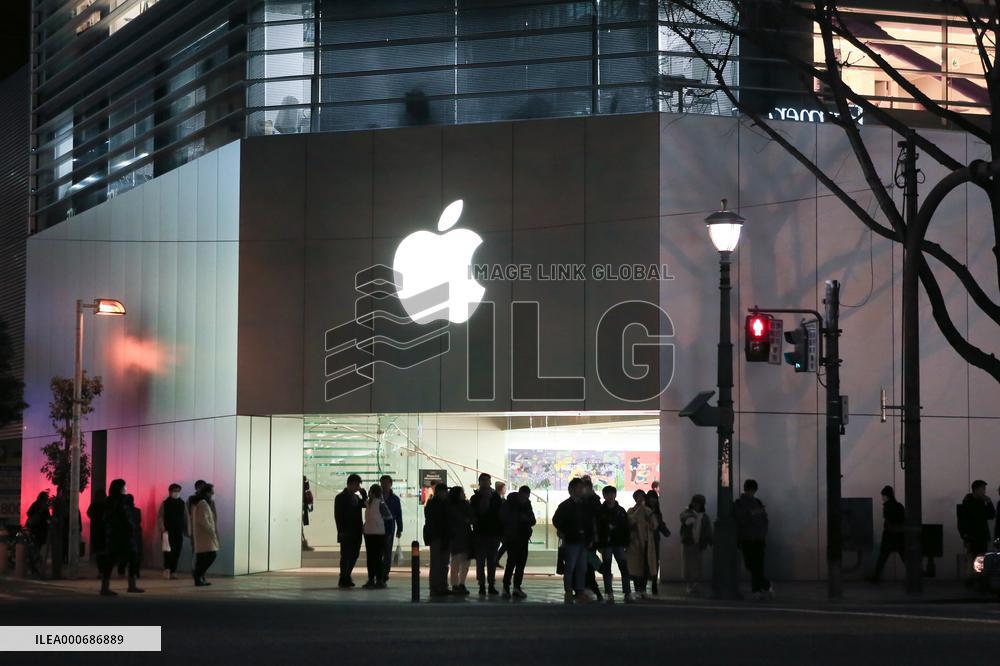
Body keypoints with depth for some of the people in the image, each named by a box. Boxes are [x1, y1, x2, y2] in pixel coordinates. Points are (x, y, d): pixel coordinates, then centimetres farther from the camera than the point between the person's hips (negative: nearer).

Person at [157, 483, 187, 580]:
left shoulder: (182, 503, 10)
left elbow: (185, 517, 13)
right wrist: (162, 530, -15)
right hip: (168, 531, -4)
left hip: (178, 532, 4)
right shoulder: (165, 503, -2)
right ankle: (167, 569, -15)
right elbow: (159, 517, -6)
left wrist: (186, 529, 8)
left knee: (177, 552, 3)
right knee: (169, 551, -16)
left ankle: (173, 571, 9)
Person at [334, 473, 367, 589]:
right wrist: (341, 531, -17)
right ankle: (343, 580, 1)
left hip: (356, 532, 7)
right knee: (346, 555, -5)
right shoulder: (341, 497, -6)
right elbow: (338, 515, -10)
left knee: (354, 555, 9)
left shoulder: (356, 497, 17)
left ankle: (346, 578, 20)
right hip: (347, 533, -7)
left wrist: (364, 493, 4)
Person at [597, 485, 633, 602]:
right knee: (606, 570, 1)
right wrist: (599, 545, -8)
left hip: (619, 543, 1)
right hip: (606, 544, -1)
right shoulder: (600, 511, 0)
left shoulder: (621, 510, 6)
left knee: (624, 568, -3)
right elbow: (597, 529, -3)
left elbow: (626, 528, 6)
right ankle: (609, 594, 4)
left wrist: (626, 544, 1)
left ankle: (627, 593, 0)